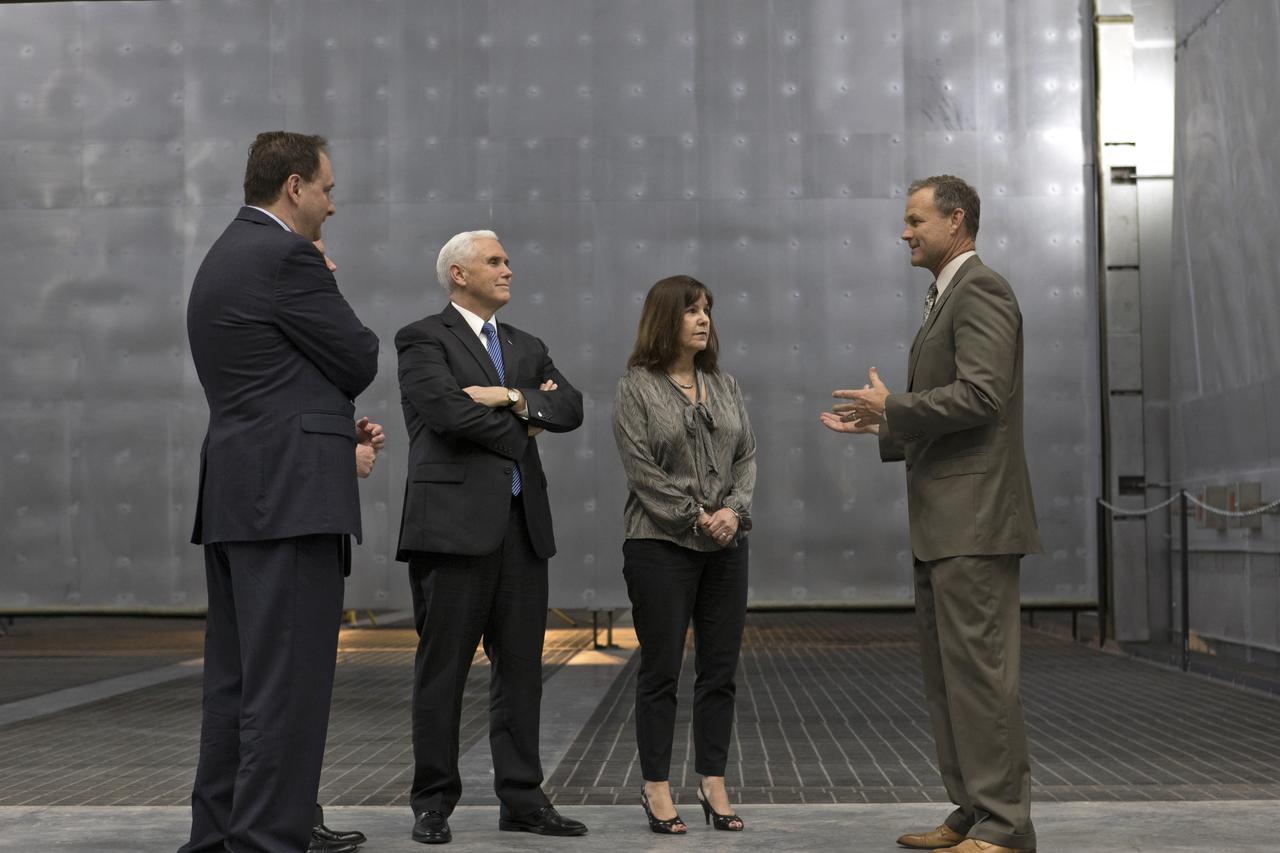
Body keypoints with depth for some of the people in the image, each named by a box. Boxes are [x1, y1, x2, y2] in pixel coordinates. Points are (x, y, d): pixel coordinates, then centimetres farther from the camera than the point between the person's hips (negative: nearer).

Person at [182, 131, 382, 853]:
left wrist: (340, 436, 14)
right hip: (290, 496, -10)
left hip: (236, 496, 10)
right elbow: (360, 361, -6)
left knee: (238, 679, 14)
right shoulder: (287, 257, -11)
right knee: (287, 681, -8)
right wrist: (328, 291, 9)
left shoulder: (224, 258, 20)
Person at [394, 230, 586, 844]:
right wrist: (521, 427, -2)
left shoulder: (527, 348, 20)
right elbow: (446, 410, -15)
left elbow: (571, 408, 7)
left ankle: (522, 799, 14)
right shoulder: (423, 340, 1)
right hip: (455, 523, -6)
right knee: (442, 668, 0)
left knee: (521, 667, 7)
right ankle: (433, 803, 8)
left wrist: (513, 397, -10)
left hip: (523, 524, 6)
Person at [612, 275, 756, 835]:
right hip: (661, 546, -5)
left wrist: (734, 509, -9)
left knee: (720, 669, 6)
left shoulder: (724, 385, 11)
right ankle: (656, 790, 9)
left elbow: (746, 456, 9)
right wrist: (697, 519, -14)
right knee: (661, 671, 1)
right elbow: (642, 470, -11)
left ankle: (713, 785, 15)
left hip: (726, 546, 5)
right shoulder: (636, 388, -4)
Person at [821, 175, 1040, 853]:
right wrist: (881, 426, 15)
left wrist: (892, 407, -11)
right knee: (946, 671, 12)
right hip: (943, 523, 11)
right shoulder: (946, 299, 22)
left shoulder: (980, 290, -10)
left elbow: (979, 395, -21)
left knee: (979, 669, -8)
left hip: (974, 517, -10)